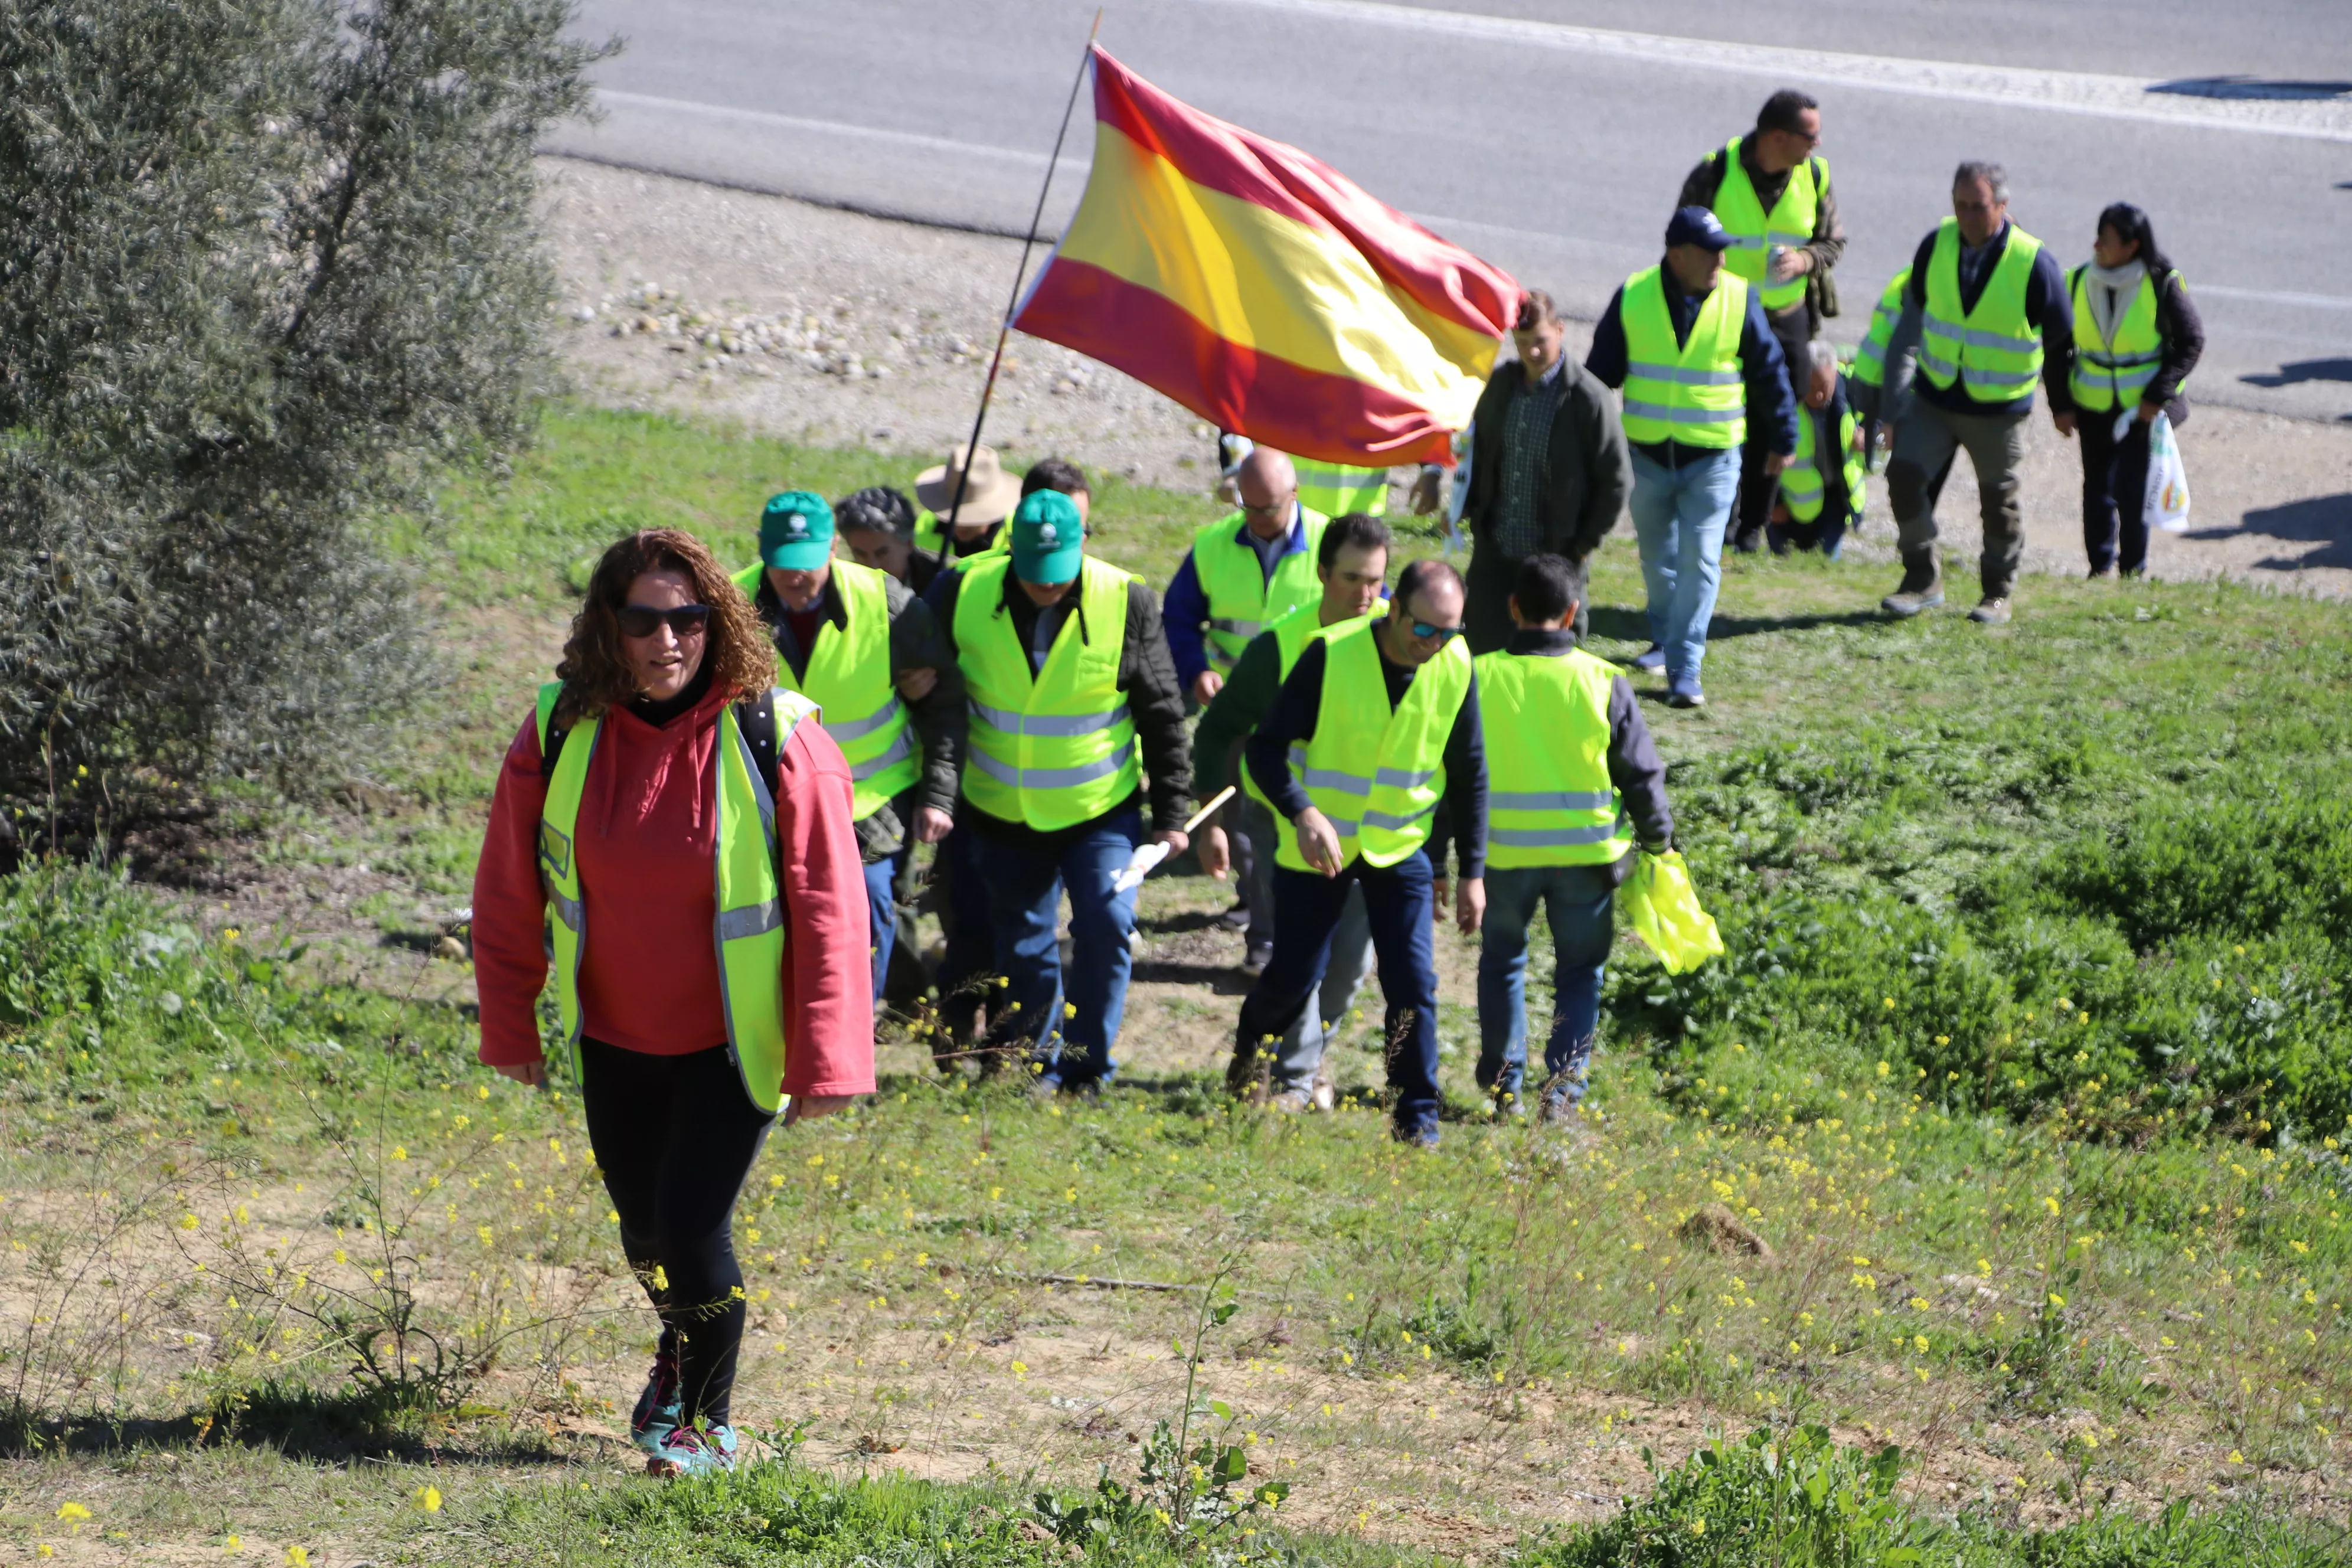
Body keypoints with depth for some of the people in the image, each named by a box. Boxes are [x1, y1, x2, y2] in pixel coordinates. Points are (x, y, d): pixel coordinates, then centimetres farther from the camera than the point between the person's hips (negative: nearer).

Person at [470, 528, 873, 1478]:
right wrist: (509, 1029, 8)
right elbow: (509, 893, 4)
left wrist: (826, 1059, -15)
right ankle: (678, 1347, 51)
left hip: (733, 1043, -3)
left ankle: (709, 1418, 15)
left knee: (693, 1222, -10)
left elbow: (829, 909, -13)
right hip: (614, 1040, 3)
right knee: (643, 1222, 17)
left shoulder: (778, 741, -16)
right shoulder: (560, 735, -8)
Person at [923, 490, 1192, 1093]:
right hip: (1001, 814, 2)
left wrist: (1171, 812, -1)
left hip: (1101, 810, -2)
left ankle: (1085, 1072, -3)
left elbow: (1162, 715, -3)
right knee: (1023, 951, 10)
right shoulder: (964, 594, -10)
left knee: (1106, 924, -17)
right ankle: (1034, 1072, 27)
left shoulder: (1127, 604, -13)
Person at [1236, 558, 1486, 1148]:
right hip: (1318, 847, -2)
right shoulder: (1332, 655, -21)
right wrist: (1303, 813, -35)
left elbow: (1468, 775, 2)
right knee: (1293, 976, 7)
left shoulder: (1456, 668, -10)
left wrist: (1473, 872, 1)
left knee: (1413, 984, -6)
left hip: (1401, 850, 2)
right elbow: (1266, 747, -18)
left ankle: (1418, 1122, 6)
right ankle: (1247, 1058, 39)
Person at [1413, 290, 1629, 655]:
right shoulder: (1500, 383, 2)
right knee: (1483, 649, 7)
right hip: (1494, 552, 5)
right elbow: (1480, 448, 18)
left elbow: (1617, 480, -9)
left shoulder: (1588, 399, -14)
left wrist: (1587, 542, -7)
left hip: (1554, 557, -5)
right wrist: (1469, 509, 7)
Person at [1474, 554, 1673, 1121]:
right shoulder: (1603, 683, -8)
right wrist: (1658, 842, 13)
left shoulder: (1479, 678, -7)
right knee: (1580, 971, 15)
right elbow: (1643, 775, -3)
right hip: (1587, 853, 0)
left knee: (1502, 962, 21)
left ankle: (1505, 1084, 19)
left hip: (1505, 853, 0)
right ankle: (1563, 1087, 4)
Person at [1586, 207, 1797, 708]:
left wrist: (1782, 438, 8)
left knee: (1699, 563, -8)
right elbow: (1601, 371, 5)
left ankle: (1685, 668, -5)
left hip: (1712, 458, -2)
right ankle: (1665, 639, 38)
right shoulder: (1633, 298, -5)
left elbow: (1769, 374, 3)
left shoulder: (1739, 300, -7)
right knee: (1657, 558, 17)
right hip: (1646, 454, 2)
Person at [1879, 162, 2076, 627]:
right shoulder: (1937, 245, -6)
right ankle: (1922, 580, 4)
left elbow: (2059, 339, -2)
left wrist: (2062, 405, 9)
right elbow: (1914, 305, 13)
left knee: (1998, 501, 6)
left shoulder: (2033, 264, -15)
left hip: (1998, 410, -3)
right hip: (1933, 397, 3)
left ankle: (1997, 593, 23)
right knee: (1905, 474, -10)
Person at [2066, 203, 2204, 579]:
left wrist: (2158, 396, -15)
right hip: (2094, 409, 3)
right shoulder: (2078, 282, -5)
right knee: (2098, 489, 9)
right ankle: (2101, 565, 28)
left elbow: (2192, 341, -8)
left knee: (2133, 492, -5)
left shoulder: (2162, 284, -14)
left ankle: (2133, 569, 14)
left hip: (2144, 409, -3)